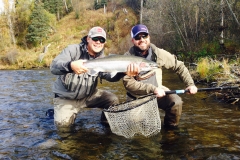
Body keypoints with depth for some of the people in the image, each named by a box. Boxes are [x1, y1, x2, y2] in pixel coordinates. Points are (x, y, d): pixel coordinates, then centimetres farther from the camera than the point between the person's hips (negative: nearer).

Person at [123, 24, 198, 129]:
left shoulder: (158, 53, -9)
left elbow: (179, 66, 1)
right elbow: (128, 83, -24)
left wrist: (190, 84, -8)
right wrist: (153, 89, -30)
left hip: (157, 92, 1)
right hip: (137, 96, -1)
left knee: (176, 102, -22)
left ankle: (171, 128, 5)